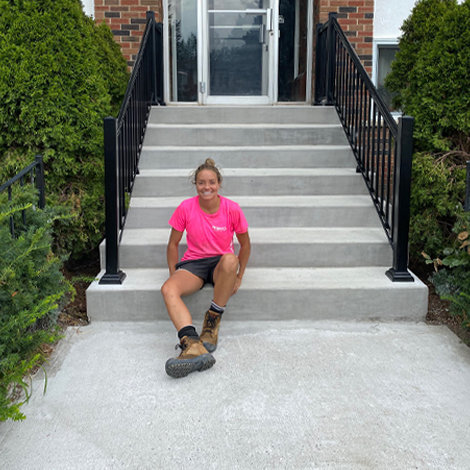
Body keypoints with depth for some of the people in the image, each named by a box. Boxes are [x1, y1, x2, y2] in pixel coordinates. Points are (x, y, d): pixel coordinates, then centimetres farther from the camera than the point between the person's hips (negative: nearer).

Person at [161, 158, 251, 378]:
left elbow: (245, 244, 4)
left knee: (230, 259, -39)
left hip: (221, 263, -1)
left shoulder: (232, 209, -8)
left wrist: (238, 276, -1)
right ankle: (193, 346, -49)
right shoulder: (186, 208, -6)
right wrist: (174, 274, -2)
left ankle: (213, 320, -20)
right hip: (193, 264, 1)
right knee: (168, 289, -30)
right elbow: (173, 244, 5)